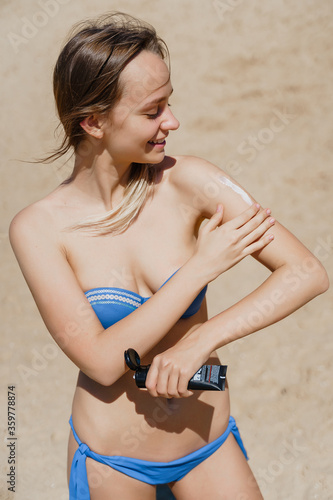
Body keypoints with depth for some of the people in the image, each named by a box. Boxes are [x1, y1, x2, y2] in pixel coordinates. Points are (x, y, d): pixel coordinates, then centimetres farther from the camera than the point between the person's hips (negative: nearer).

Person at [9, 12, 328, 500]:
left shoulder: (187, 181, -13)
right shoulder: (39, 228, -16)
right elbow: (102, 361, -21)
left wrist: (201, 340, -24)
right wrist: (201, 266, -21)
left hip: (210, 443, 2)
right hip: (111, 461, -1)